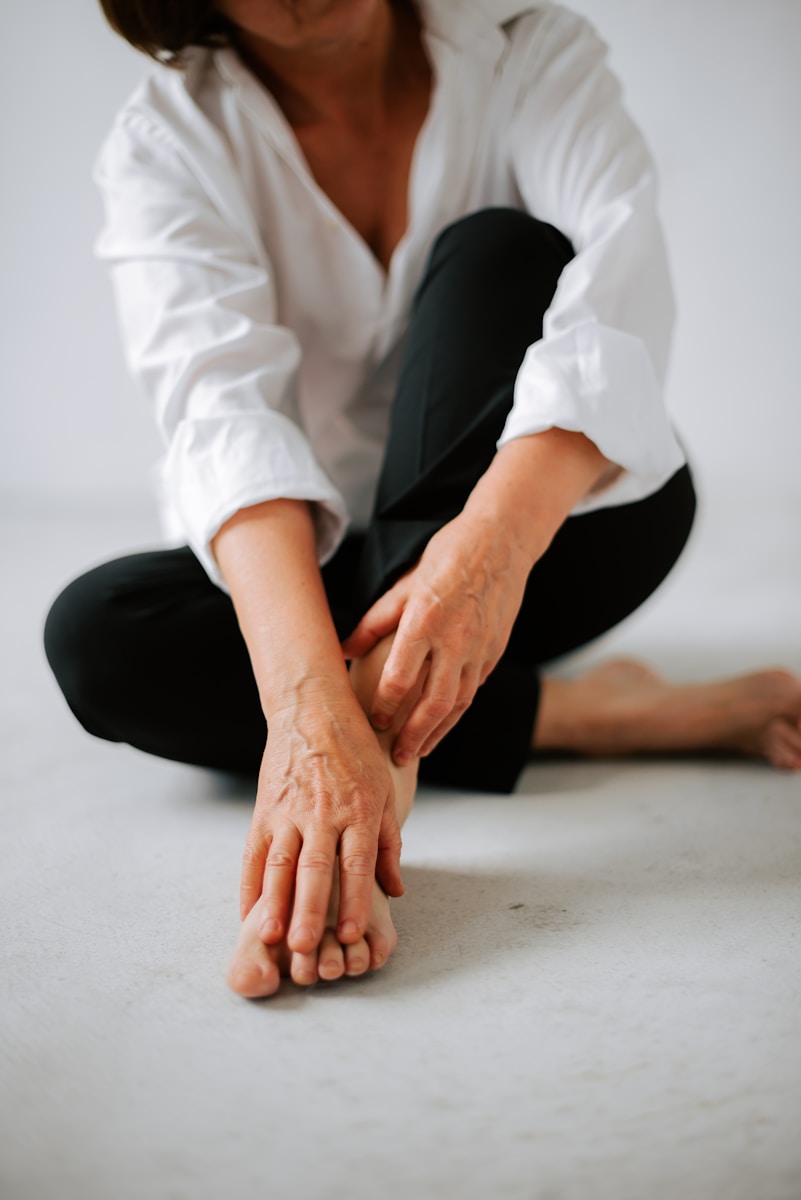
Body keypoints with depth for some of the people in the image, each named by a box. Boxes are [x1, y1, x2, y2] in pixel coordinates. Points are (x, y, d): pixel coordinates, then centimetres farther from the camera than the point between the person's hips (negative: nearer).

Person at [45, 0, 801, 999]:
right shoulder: (166, 144, -12)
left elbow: (623, 273, -30)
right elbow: (221, 409, -30)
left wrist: (494, 538, -49)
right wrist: (305, 692, -48)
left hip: (558, 521, 0)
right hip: (311, 569, 1)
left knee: (495, 249, -26)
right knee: (96, 634, -25)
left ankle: (383, 773, -38)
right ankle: (577, 714, -25)